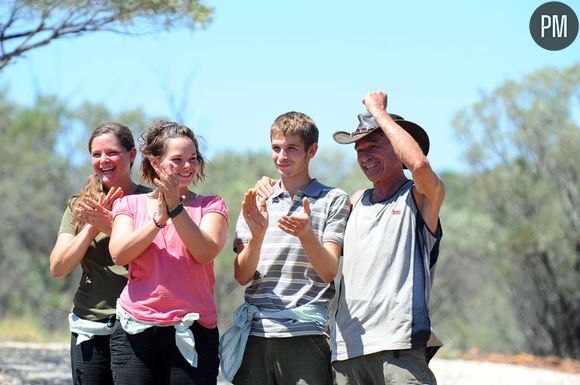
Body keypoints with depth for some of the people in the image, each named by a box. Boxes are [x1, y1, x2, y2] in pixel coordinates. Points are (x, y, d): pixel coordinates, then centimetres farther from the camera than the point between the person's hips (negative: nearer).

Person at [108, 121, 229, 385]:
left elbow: (205, 252, -10)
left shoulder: (211, 206, 8)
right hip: (136, 332, 1)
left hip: (191, 333, -1)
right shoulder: (129, 204, 12)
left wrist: (175, 207, -15)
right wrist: (159, 218, -13)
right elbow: (119, 254, -5)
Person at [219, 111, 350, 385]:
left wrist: (306, 234, -23)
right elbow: (242, 276, 6)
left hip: (305, 334, -3)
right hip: (255, 333, 3)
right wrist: (257, 234, -12)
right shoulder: (256, 202, 14)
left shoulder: (333, 200, 6)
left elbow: (329, 271, -5)